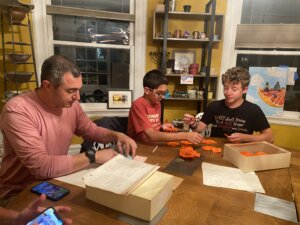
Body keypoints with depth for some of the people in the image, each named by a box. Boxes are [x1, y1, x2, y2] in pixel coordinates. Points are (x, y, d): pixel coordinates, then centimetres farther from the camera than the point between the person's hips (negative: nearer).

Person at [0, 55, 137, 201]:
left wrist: (117, 135, -9)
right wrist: (93, 156, -26)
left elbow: (92, 131, 10)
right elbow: (41, 166, -31)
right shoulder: (17, 110, -25)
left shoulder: (71, 105, -5)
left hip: (56, 183, 6)